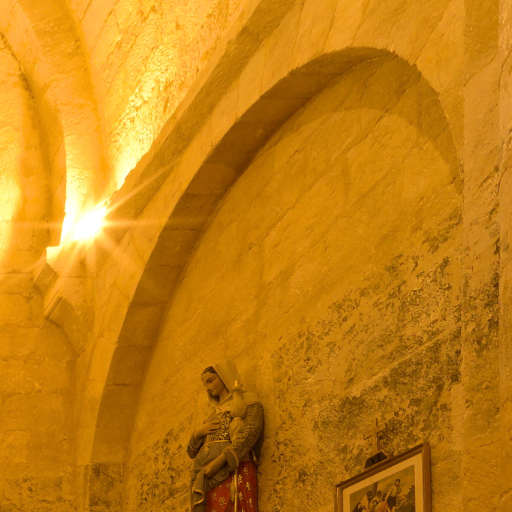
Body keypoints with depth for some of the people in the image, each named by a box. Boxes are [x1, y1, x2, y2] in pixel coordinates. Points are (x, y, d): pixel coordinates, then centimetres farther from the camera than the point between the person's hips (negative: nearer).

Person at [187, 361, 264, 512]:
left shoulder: (247, 402, 12)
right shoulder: (215, 414, 32)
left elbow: (250, 433, -8)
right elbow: (191, 452, 31)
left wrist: (221, 460, -21)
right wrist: (197, 433, 7)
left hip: (232, 467, -6)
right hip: (206, 477, 7)